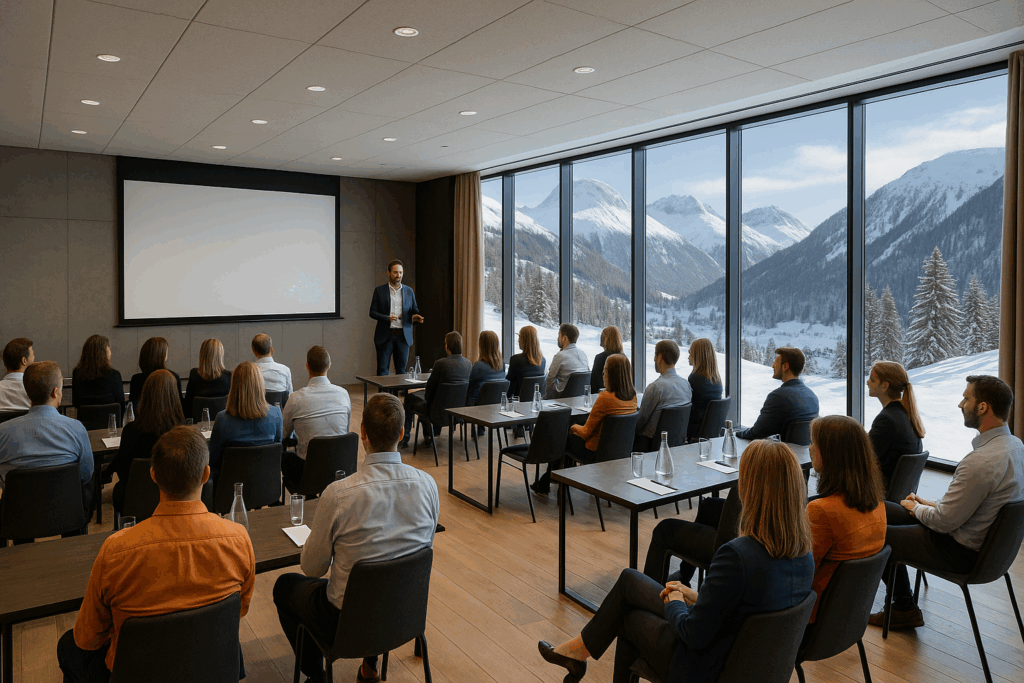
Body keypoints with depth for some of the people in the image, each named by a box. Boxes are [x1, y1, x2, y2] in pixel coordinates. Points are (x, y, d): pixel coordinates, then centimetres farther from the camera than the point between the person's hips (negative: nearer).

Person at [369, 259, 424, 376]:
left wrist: (415, 317, -11)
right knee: (382, 369, 0)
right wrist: (387, 318, -17)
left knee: (401, 369, 5)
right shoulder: (379, 291, 3)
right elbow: (372, 312, 0)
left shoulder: (409, 291, 10)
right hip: (385, 335, -2)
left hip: (403, 336, 2)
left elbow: (414, 310, 14)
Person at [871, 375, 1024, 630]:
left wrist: (916, 508, -5)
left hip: (961, 551, -10)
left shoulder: (981, 461, -33)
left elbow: (944, 522, -26)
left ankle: (905, 609, 26)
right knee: (882, 510, 15)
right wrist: (932, 504, 8)